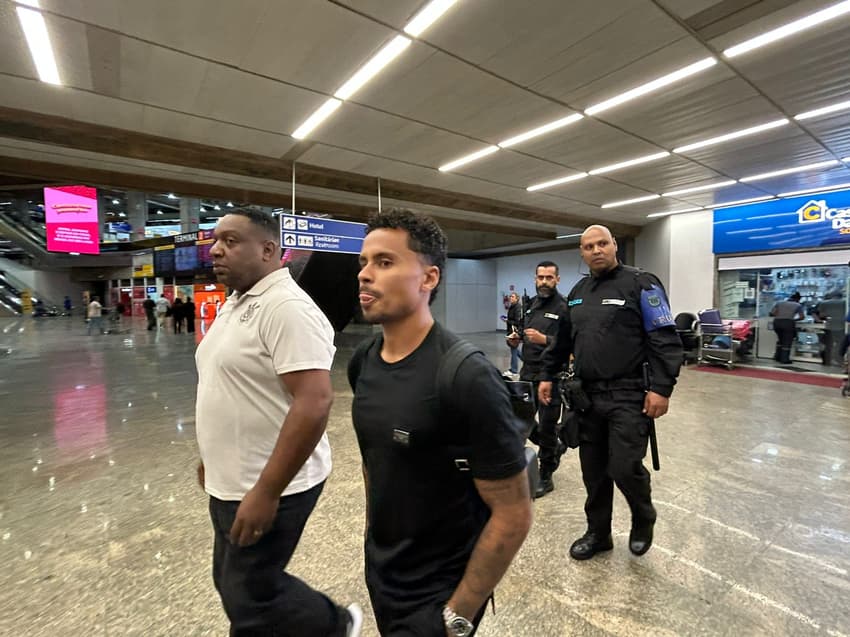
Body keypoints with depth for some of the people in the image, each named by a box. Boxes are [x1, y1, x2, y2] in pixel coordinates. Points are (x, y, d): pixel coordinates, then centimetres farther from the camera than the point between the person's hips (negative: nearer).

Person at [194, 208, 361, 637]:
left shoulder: (287, 307, -23)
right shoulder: (236, 303, 8)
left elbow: (314, 403, -29)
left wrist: (265, 493, -26)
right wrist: (211, 457, 20)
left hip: (269, 489, -9)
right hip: (230, 484, 10)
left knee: (250, 601, 9)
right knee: (236, 584, 24)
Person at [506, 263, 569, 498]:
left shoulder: (564, 308, -9)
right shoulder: (531, 304, 12)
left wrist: (544, 339, -27)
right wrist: (516, 339, 1)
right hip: (527, 373, 7)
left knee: (546, 427, 4)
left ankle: (545, 478, 22)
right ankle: (555, 448, 40)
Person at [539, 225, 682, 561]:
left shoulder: (641, 284, -5)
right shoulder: (577, 292, 13)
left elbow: (665, 340, -10)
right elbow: (563, 339, 20)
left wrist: (661, 388, -16)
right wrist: (548, 375, 18)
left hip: (629, 396, -5)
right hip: (587, 395, 6)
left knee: (624, 467, -5)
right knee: (593, 470, 12)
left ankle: (643, 520, 29)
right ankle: (598, 532, 32)